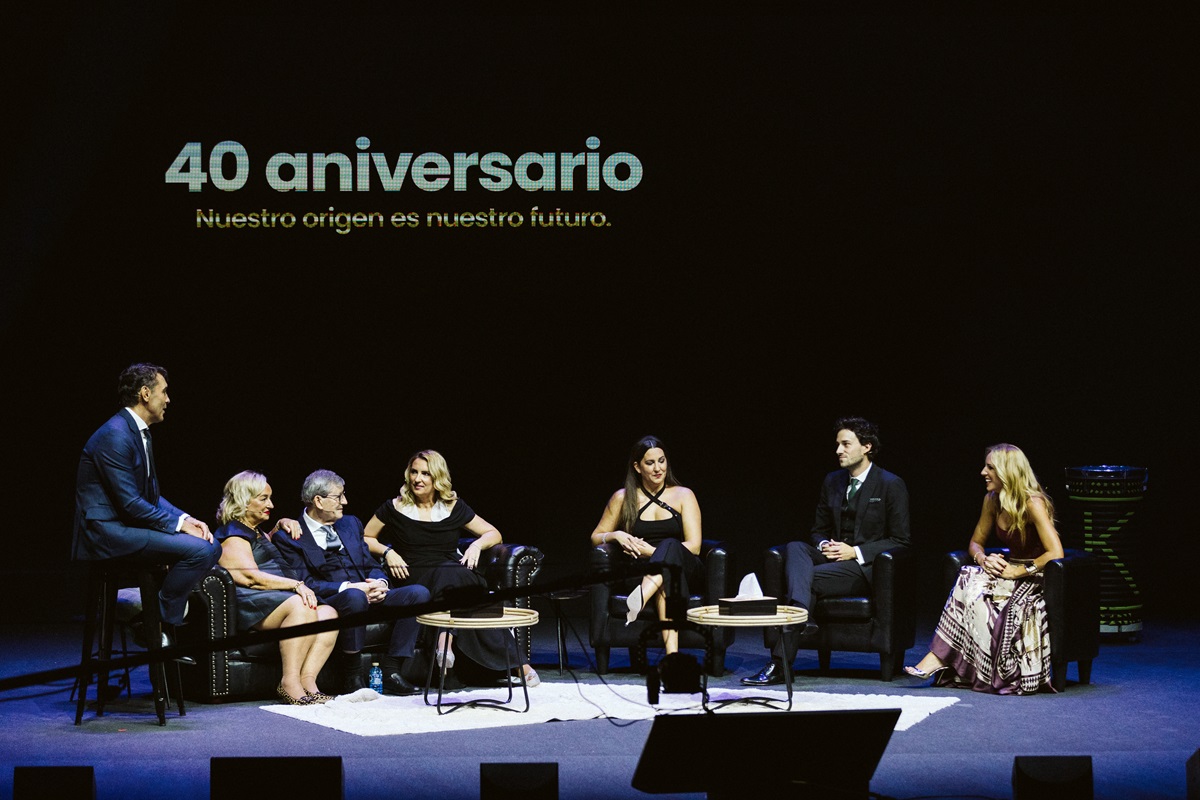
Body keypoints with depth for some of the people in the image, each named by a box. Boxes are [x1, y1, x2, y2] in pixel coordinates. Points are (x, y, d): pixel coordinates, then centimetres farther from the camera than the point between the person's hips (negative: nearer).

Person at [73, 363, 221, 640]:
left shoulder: (140, 433, 15)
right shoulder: (115, 435, -17)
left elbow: (153, 496, 17)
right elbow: (130, 504, -21)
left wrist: (185, 519, 0)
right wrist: (179, 524, -16)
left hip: (124, 526, 10)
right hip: (106, 532, -10)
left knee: (210, 546, 5)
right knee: (198, 550, -23)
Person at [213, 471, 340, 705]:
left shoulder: (256, 532, 30)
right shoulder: (232, 536, 0)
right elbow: (250, 577, -16)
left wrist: (281, 525, 36)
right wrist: (296, 585, -24)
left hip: (282, 597, 9)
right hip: (253, 603, -9)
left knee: (328, 613, -17)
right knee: (301, 607, -36)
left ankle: (307, 680, -29)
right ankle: (290, 683, -38)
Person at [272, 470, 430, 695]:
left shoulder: (351, 524, 21)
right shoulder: (290, 537, 0)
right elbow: (304, 584, -10)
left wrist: (380, 583, -6)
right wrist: (347, 588, -20)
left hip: (369, 595, 6)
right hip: (327, 603, -6)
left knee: (418, 593, -18)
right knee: (355, 596, -41)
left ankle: (391, 670, -19)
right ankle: (353, 674, -25)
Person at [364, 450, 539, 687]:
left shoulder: (453, 507, 13)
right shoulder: (395, 508, 9)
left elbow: (494, 534, 19)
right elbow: (365, 538, 17)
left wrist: (477, 545, -2)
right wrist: (387, 552, -1)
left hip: (453, 571, 2)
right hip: (416, 578, -2)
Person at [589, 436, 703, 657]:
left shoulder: (683, 495, 10)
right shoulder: (623, 498, 12)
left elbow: (693, 546, 1)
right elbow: (595, 538, 19)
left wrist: (649, 551, -10)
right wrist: (615, 535, -6)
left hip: (686, 570, 0)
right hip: (641, 575, 0)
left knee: (670, 545, -38)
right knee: (667, 583, -41)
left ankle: (640, 597, -66)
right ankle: (672, 654, -63)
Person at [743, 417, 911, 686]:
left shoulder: (891, 485, -3)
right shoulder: (832, 481, 15)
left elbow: (900, 541, -5)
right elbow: (818, 530, 21)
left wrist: (855, 552, -15)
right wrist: (824, 546, -5)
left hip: (866, 567, -6)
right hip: (834, 557, 6)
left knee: (808, 578, -29)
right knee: (795, 548, -26)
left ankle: (780, 663, -33)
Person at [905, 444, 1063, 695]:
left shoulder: (1032, 503, -17)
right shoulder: (992, 500, 6)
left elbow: (1056, 553, -24)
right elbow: (975, 542, 15)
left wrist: (1019, 571, -22)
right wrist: (983, 559, -7)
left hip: (1032, 579, -7)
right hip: (1007, 570, 7)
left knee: (970, 583, -30)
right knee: (968, 578, -26)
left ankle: (937, 658, -28)